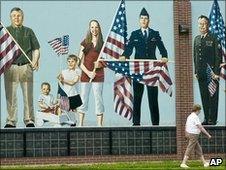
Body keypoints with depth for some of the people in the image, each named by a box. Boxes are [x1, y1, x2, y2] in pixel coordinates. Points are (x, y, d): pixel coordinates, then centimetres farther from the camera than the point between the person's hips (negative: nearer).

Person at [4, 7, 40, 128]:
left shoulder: (28, 31, 15)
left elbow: (36, 49, 14)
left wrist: (35, 61, -1)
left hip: (26, 66, 1)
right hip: (10, 67, -1)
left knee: (28, 95, 1)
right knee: (11, 96, -1)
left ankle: (29, 120, 7)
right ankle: (11, 121, 4)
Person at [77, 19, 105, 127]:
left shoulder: (103, 44, 7)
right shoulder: (85, 43, 9)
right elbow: (80, 62, 5)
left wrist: (100, 64, -12)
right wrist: (88, 72, -8)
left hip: (98, 76, -1)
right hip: (85, 75, 1)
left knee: (98, 99, -2)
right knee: (83, 100, 1)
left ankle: (100, 124, 1)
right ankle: (80, 124, 6)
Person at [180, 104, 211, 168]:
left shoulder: (190, 116, 10)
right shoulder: (195, 117, -20)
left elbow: (186, 126, 22)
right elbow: (201, 128, -21)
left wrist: (186, 134, 36)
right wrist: (208, 135, -14)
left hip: (189, 134, 10)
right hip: (194, 136, -10)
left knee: (198, 149, 14)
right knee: (189, 150, -7)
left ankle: (205, 163, 19)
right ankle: (183, 163, -7)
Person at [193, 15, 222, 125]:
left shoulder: (213, 39, -6)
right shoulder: (197, 39, 13)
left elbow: (218, 57, -8)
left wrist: (216, 72, -13)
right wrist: (196, 71, 12)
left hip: (212, 73, -6)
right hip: (201, 74, 6)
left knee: (213, 97, -2)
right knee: (204, 97, 10)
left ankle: (212, 119, 3)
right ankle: (206, 118, 17)